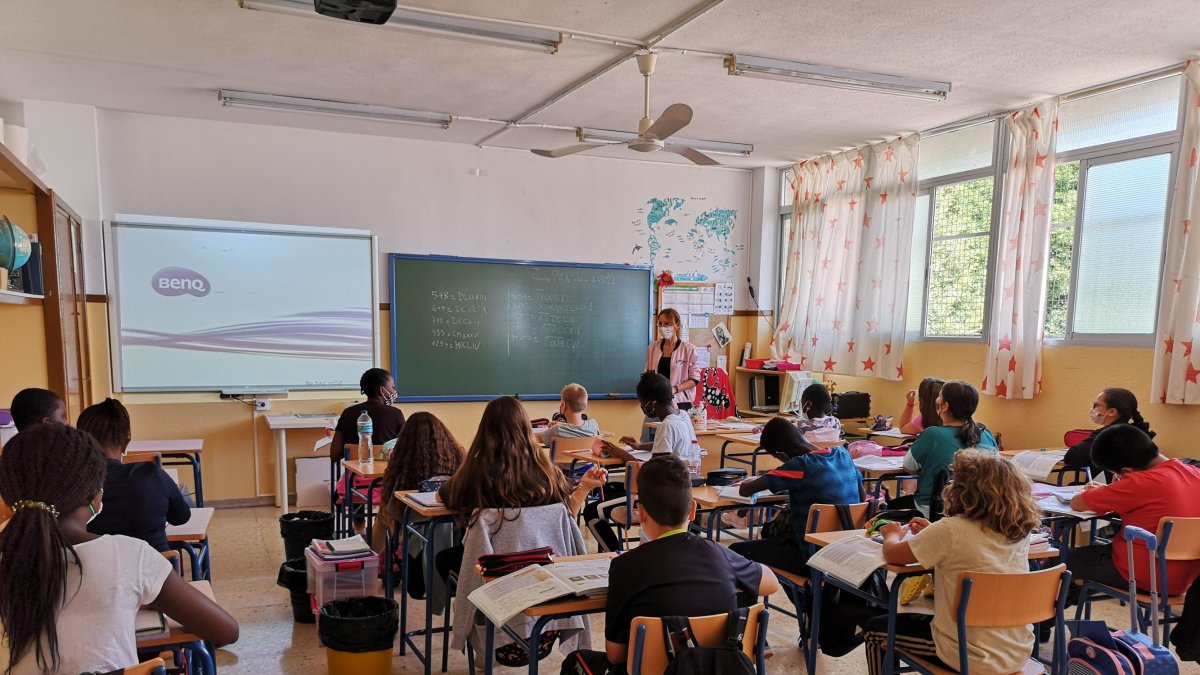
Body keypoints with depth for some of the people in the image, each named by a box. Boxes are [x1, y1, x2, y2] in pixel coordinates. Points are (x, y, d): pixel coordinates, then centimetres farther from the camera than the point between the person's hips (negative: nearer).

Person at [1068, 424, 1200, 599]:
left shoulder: (1140, 482, -25)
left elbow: (1077, 504, -16)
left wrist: (1097, 493, 5)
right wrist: (1105, 492, 11)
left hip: (1144, 578, -8)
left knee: (1069, 558, 12)